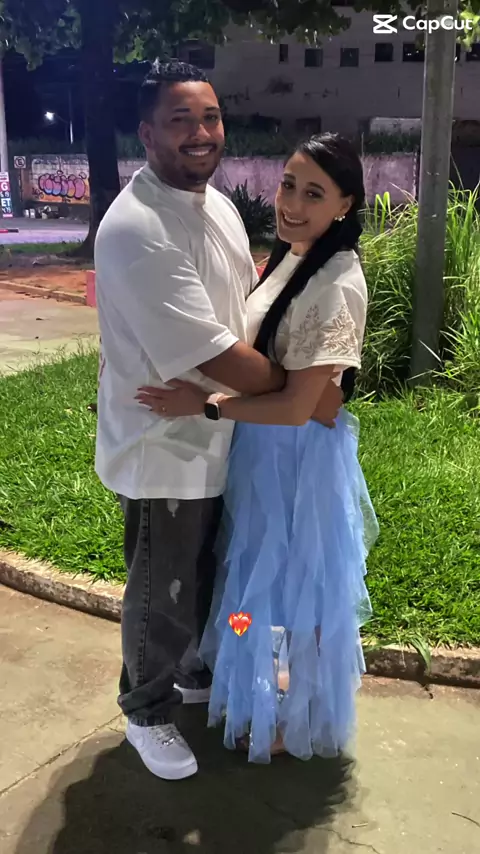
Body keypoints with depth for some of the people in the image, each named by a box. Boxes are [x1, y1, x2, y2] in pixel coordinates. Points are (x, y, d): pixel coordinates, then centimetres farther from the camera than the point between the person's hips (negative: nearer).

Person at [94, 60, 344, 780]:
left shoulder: (220, 206, 3)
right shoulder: (136, 229, -26)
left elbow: (249, 300, 17)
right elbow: (215, 357, -29)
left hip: (218, 440, 8)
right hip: (164, 451, -8)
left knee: (209, 575, 25)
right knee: (162, 593, 11)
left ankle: (199, 674, 50)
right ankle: (147, 713, 37)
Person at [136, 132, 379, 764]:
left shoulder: (337, 286, -26)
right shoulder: (292, 256, 2)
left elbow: (297, 406, -26)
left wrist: (204, 405, -21)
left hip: (299, 456, -9)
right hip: (263, 447, 9)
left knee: (294, 584, 10)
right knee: (266, 575, 24)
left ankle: (300, 719, 36)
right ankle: (269, 696, 48)